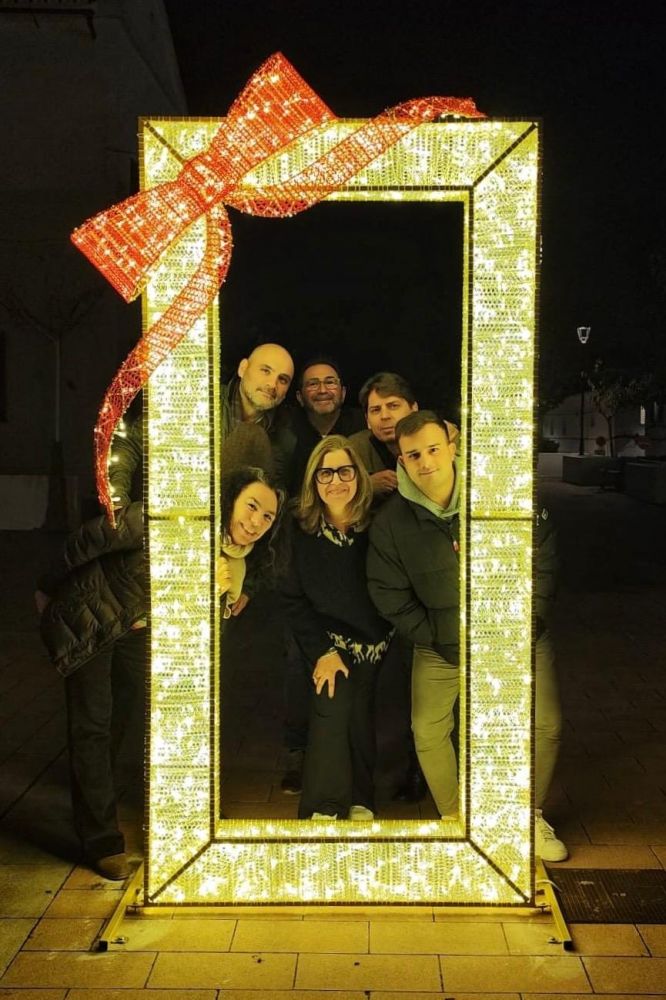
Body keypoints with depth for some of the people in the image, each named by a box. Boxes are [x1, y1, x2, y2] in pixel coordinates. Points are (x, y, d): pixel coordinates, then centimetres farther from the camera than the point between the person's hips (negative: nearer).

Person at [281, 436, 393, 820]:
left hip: (380, 644, 0)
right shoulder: (302, 531, -4)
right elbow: (293, 600, 0)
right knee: (331, 713, -17)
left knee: (362, 717, -10)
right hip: (331, 644, 0)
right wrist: (322, 652, -7)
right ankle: (324, 810, -6)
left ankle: (361, 802, 12)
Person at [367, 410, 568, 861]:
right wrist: (440, 639, -8)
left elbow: (543, 561, -4)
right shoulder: (390, 522, -11)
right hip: (441, 646, 1)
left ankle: (532, 817, 21)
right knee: (428, 733, -4)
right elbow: (390, 596, -4)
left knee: (546, 727, -3)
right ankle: (455, 819, 20)